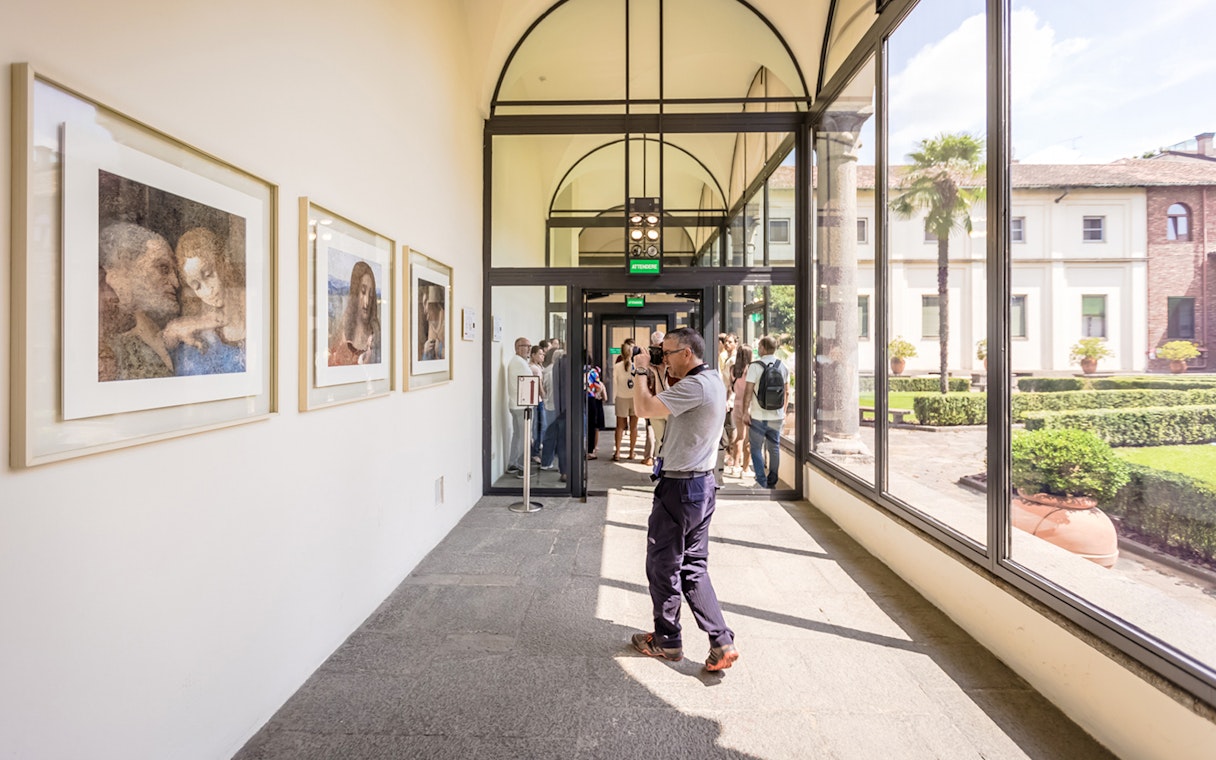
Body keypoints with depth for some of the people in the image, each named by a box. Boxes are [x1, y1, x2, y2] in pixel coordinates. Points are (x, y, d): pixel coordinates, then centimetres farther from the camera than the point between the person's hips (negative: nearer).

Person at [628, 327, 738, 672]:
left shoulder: (695, 386, -22)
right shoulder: (713, 381, 10)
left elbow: (645, 407, -27)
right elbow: (670, 404, 23)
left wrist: (642, 370, -12)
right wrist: (664, 375, 10)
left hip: (680, 488, -10)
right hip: (703, 484, 10)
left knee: (662, 566, 8)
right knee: (694, 567, 16)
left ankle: (666, 641, 26)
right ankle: (722, 642, 16)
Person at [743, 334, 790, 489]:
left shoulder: (755, 366, -10)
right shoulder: (783, 367, 4)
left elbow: (748, 391, -12)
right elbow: (787, 392, 9)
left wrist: (746, 411, -6)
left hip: (758, 415, -4)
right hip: (777, 415, 4)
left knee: (756, 448, 7)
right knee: (774, 448, 13)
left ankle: (761, 481, 4)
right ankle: (772, 482, 21)